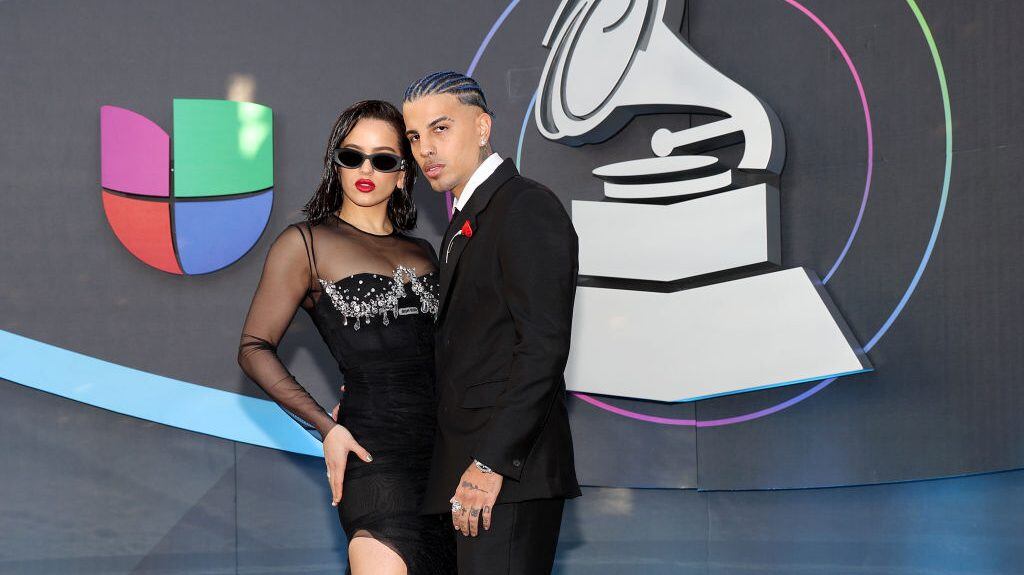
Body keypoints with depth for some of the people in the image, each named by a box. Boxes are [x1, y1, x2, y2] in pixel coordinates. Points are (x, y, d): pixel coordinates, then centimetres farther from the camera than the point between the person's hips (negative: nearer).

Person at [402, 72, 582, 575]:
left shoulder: (527, 208, -10)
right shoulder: (465, 223, 20)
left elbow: (544, 346, -18)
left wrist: (490, 462, -21)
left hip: (510, 475, -9)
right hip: (474, 470, 9)